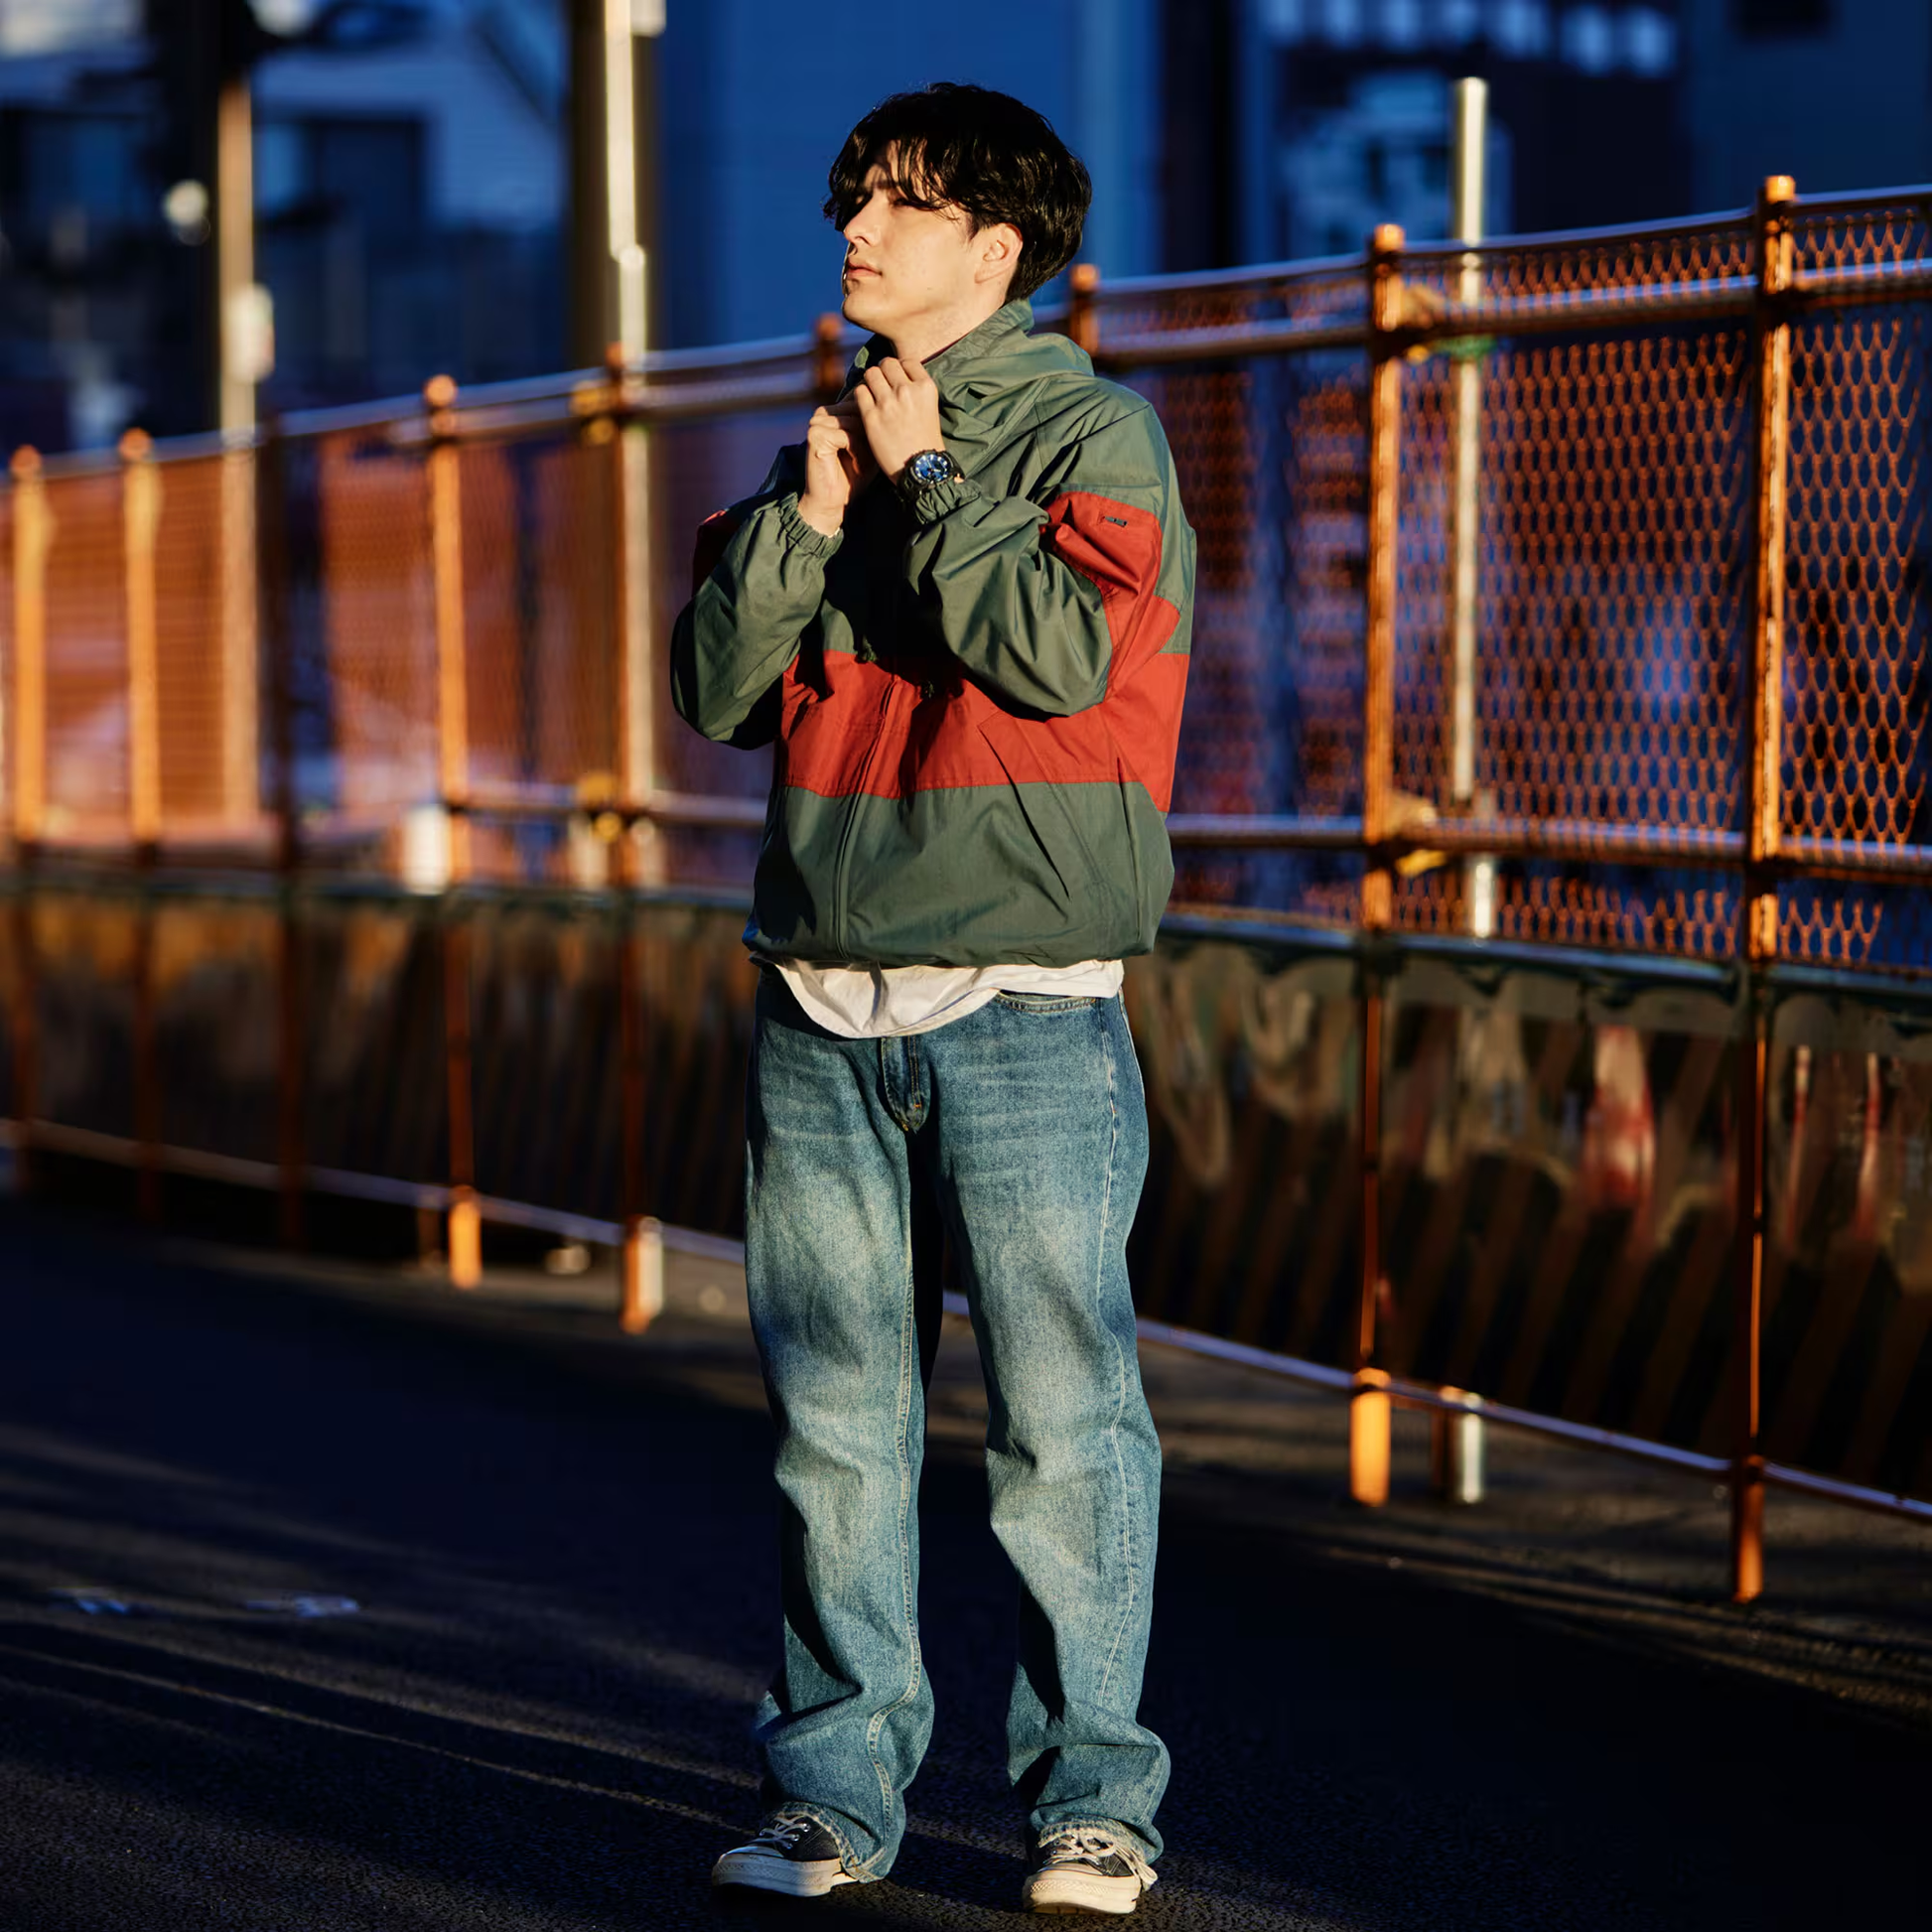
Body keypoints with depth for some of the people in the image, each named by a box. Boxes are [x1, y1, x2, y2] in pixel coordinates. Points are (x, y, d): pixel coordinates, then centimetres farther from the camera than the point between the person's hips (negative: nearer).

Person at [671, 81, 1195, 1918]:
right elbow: (712, 687, 10)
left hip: (1021, 1011, -5)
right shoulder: (827, 441, 16)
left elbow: (1059, 652, -16)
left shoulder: (1090, 433, 0)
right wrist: (809, 512, -2)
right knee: (835, 1419, 7)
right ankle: (834, 1785, 15)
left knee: (1061, 1420, -3)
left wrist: (925, 484, -7)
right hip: (819, 1009, 5)